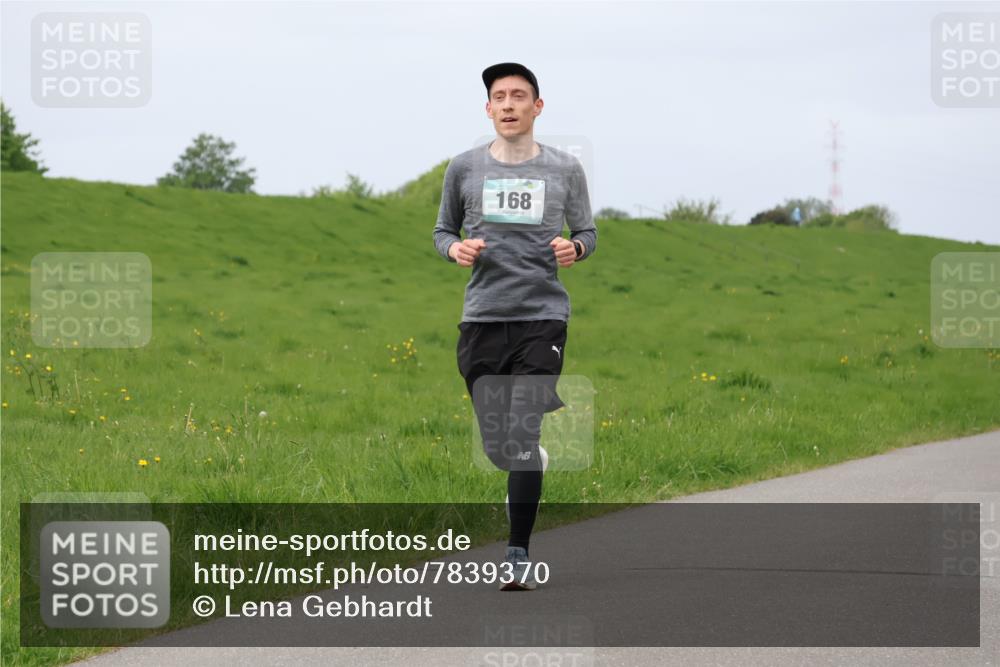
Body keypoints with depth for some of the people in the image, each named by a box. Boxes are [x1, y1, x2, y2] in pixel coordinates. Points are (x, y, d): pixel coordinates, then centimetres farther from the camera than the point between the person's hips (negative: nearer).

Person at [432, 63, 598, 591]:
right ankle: (531, 474, 37)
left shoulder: (565, 169, 7)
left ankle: (519, 556, -5)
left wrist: (575, 247, -7)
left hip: (542, 315, -2)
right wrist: (456, 248, -6)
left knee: (523, 439, -12)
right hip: (482, 318, 2)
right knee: (496, 447, 1)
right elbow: (442, 231, 17)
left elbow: (587, 233, 16)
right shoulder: (464, 168, 8)